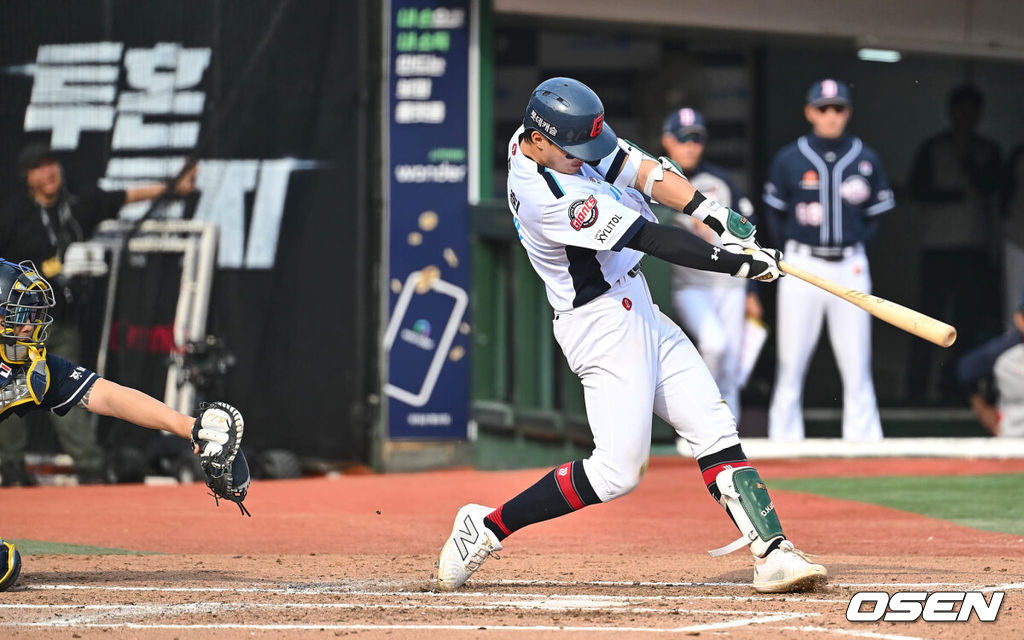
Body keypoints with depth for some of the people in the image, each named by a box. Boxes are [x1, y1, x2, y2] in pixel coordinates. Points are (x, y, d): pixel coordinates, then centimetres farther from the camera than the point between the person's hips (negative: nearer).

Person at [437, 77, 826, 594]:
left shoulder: (551, 138, 0)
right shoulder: (547, 199, -27)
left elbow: (639, 170, -3)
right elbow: (649, 239, -26)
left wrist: (716, 216, -15)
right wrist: (737, 263, -23)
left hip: (635, 310, 10)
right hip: (603, 323, -10)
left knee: (715, 432, 1)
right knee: (618, 470, -11)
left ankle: (772, 552, -4)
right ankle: (489, 527, 1)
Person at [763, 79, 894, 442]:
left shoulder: (866, 160, 6)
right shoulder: (789, 160, 2)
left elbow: (876, 215, 13)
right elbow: (776, 214, 10)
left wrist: (855, 247, 4)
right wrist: (796, 248, 5)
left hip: (850, 268, 1)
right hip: (802, 267, -1)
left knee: (856, 365, -1)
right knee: (790, 363, -1)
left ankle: (864, 440, 2)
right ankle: (783, 440, 3)